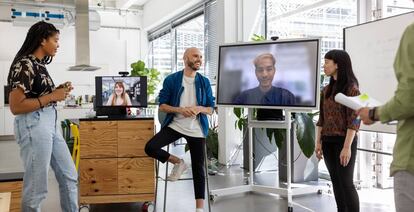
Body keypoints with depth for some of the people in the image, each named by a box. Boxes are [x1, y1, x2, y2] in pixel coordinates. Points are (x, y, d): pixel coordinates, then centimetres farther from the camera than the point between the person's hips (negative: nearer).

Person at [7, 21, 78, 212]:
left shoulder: (39, 64, 14)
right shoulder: (24, 65, -14)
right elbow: (15, 106, -19)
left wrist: (59, 92, 6)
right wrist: (52, 96, -17)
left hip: (50, 123, 9)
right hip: (34, 125, -9)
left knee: (69, 177, 14)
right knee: (37, 187, 1)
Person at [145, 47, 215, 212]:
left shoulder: (204, 82, 3)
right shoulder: (171, 80, -3)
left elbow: (211, 109, 5)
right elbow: (162, 106, -2)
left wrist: (199, 108, -18)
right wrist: (180, 109, -19)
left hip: (196, 129, 1)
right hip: (175, 125, 0)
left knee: (198, 169, 1)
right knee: (150, 147, -20)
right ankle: (177, 163, 6)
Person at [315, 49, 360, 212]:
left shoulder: (351, 88, -9)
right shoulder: (326, 90, 11)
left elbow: (354, 120, -14)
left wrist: (347, 147, -19)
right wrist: (318, 142, 9)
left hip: (344, 141, -6)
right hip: (328, 142, 6)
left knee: (346, 183, -3)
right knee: (336, 182, 10)